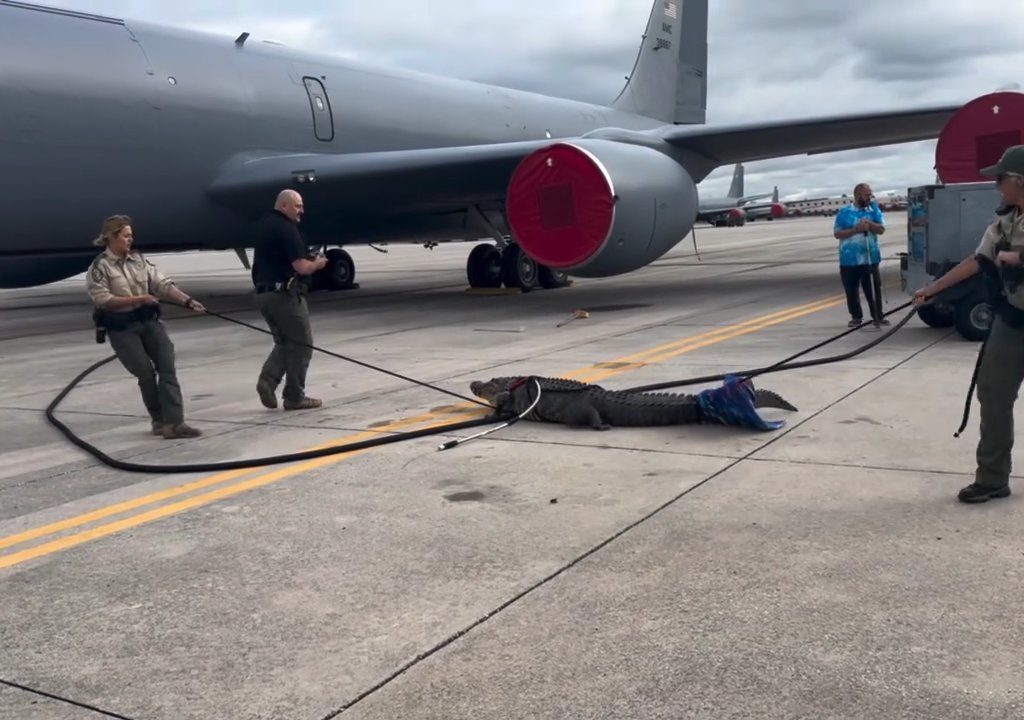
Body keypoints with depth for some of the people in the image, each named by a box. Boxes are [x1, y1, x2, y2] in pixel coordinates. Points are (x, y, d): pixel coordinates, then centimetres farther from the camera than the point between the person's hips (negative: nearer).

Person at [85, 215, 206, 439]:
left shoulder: (139, 260, 7)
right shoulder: (99, 267, -8)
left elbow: (162, 284, 1)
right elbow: (103, 300, -15)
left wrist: (188, 301, -11)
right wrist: (138, 299, -20)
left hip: (149, 321, 5)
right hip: (122, 328, -4)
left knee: (167, 368, -8)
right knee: (146, 374, -2)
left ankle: (173, 422, -12)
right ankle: (160, 420, 17)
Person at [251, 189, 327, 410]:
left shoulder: (265, 224, 15)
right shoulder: (286, 228, -14)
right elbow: (302, 267, -18)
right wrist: (317, 264, 3)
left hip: (263, 293, 9)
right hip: (285, 293, -9)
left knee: (285, 342, 18)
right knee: (301, 344, 3)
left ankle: (268, 379, -3)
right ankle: (295, 397, 7)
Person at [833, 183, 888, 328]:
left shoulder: (874, 209, 7)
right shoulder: (844, 212, 1)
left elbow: (881, 229, 0)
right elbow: (837, 233, -4)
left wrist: (869, 224, -18)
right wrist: (855, 229, -14)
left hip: (870, 258, 1)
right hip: (849, 259, -1)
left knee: (874, 288, 0)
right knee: (851, 290, 7)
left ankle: (877, 316, 8)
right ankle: (856, 316, 20)